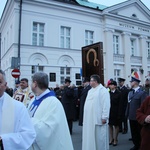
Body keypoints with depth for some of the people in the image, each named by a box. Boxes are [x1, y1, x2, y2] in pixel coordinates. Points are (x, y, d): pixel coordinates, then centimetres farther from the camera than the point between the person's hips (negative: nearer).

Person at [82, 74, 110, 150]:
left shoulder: (103, 90, -10)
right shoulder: (90, 91, 14)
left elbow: (106, 105, -16)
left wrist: (104, 117, -18)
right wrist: (85, 116, 15)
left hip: (98, 119, -8)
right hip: (89, 119, 8)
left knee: (99, 137, 3)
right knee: (90, 137, 12)